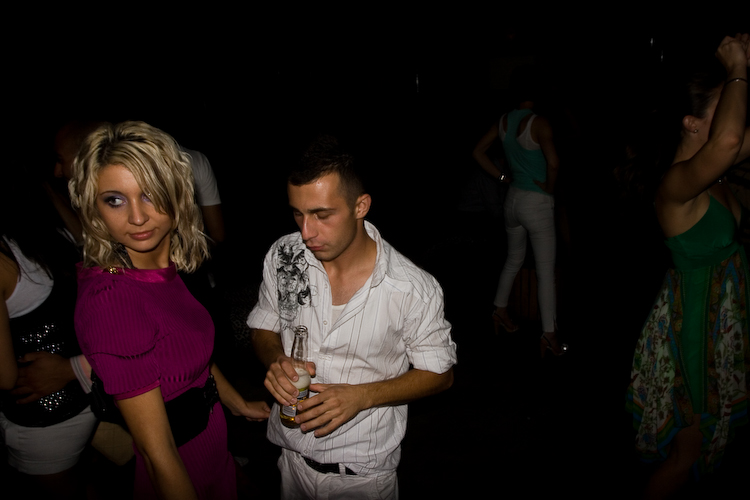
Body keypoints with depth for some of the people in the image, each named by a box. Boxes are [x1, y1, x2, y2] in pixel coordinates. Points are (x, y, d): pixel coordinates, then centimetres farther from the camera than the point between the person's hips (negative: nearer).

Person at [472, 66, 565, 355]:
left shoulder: (503, 121, 3)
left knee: (514, 259, 24)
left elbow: (478, 152, 10)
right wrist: (550, 187, -10)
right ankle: (549, 335, 5)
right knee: (546, 270, 0)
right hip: (537, 203, -7)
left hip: (512, 199, 7)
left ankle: (500, 310, 36)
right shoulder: (539, 123, -17)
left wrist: (502, 178, 9)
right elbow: (553, 162, -28)